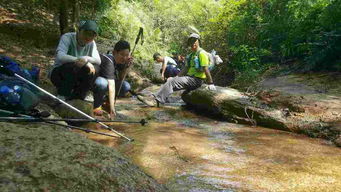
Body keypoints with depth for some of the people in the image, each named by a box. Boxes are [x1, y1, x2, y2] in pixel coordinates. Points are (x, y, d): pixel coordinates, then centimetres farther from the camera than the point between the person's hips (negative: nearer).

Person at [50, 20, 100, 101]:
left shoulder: (91, 43, -3)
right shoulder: (67, 37, -18)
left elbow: (98, 61, -16)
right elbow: (60, 57, -35)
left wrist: (86, 58, -36)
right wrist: (81, 61, -39)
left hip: (75, 76, 5)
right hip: (58, 74, -4)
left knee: (90, 69, -23)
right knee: (72, 66, -33)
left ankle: (76, 99, -8)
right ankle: (61, 98, -20)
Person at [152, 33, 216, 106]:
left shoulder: (201, 54, -12)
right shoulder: (191, 55, 19)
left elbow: (206, 69, -19)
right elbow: (186, 68, 19)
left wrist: (210, 83, -22)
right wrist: (176, 77, 12)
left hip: (196, 80, -9)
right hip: (190, 77, 9)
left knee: (172, 82, -18)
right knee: (170, 80, 1)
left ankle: (158, 99, -17)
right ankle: (157, 97, -9)